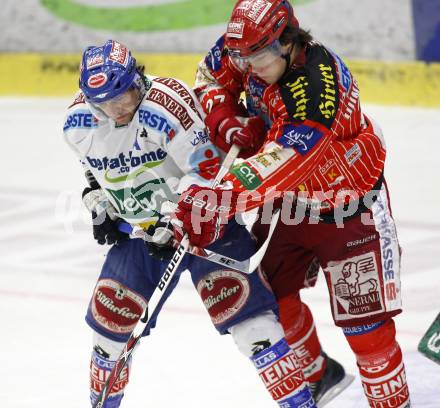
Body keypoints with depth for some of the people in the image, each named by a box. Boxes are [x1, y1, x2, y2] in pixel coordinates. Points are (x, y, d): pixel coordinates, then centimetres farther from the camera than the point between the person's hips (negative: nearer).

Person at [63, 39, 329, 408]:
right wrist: (100, 207, 7)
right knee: (109, 314, 7)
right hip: (137, 228, 6)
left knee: (240, 304, -18)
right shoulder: (78, 124, -6)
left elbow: (207, 170, -25)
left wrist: (173, 221, -29)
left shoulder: (164, 105, -27)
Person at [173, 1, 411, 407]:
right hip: (294, 204, 8)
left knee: (362, 317, -9)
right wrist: (226, 121, -11)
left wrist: (217, 199, -51)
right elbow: (212, 75, 9)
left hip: (350, 206, -8)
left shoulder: (317, 85, -36)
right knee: (272, 296, 12)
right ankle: (316, 375, 33)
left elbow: (282, 159, -44)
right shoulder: (247, 51, -12)